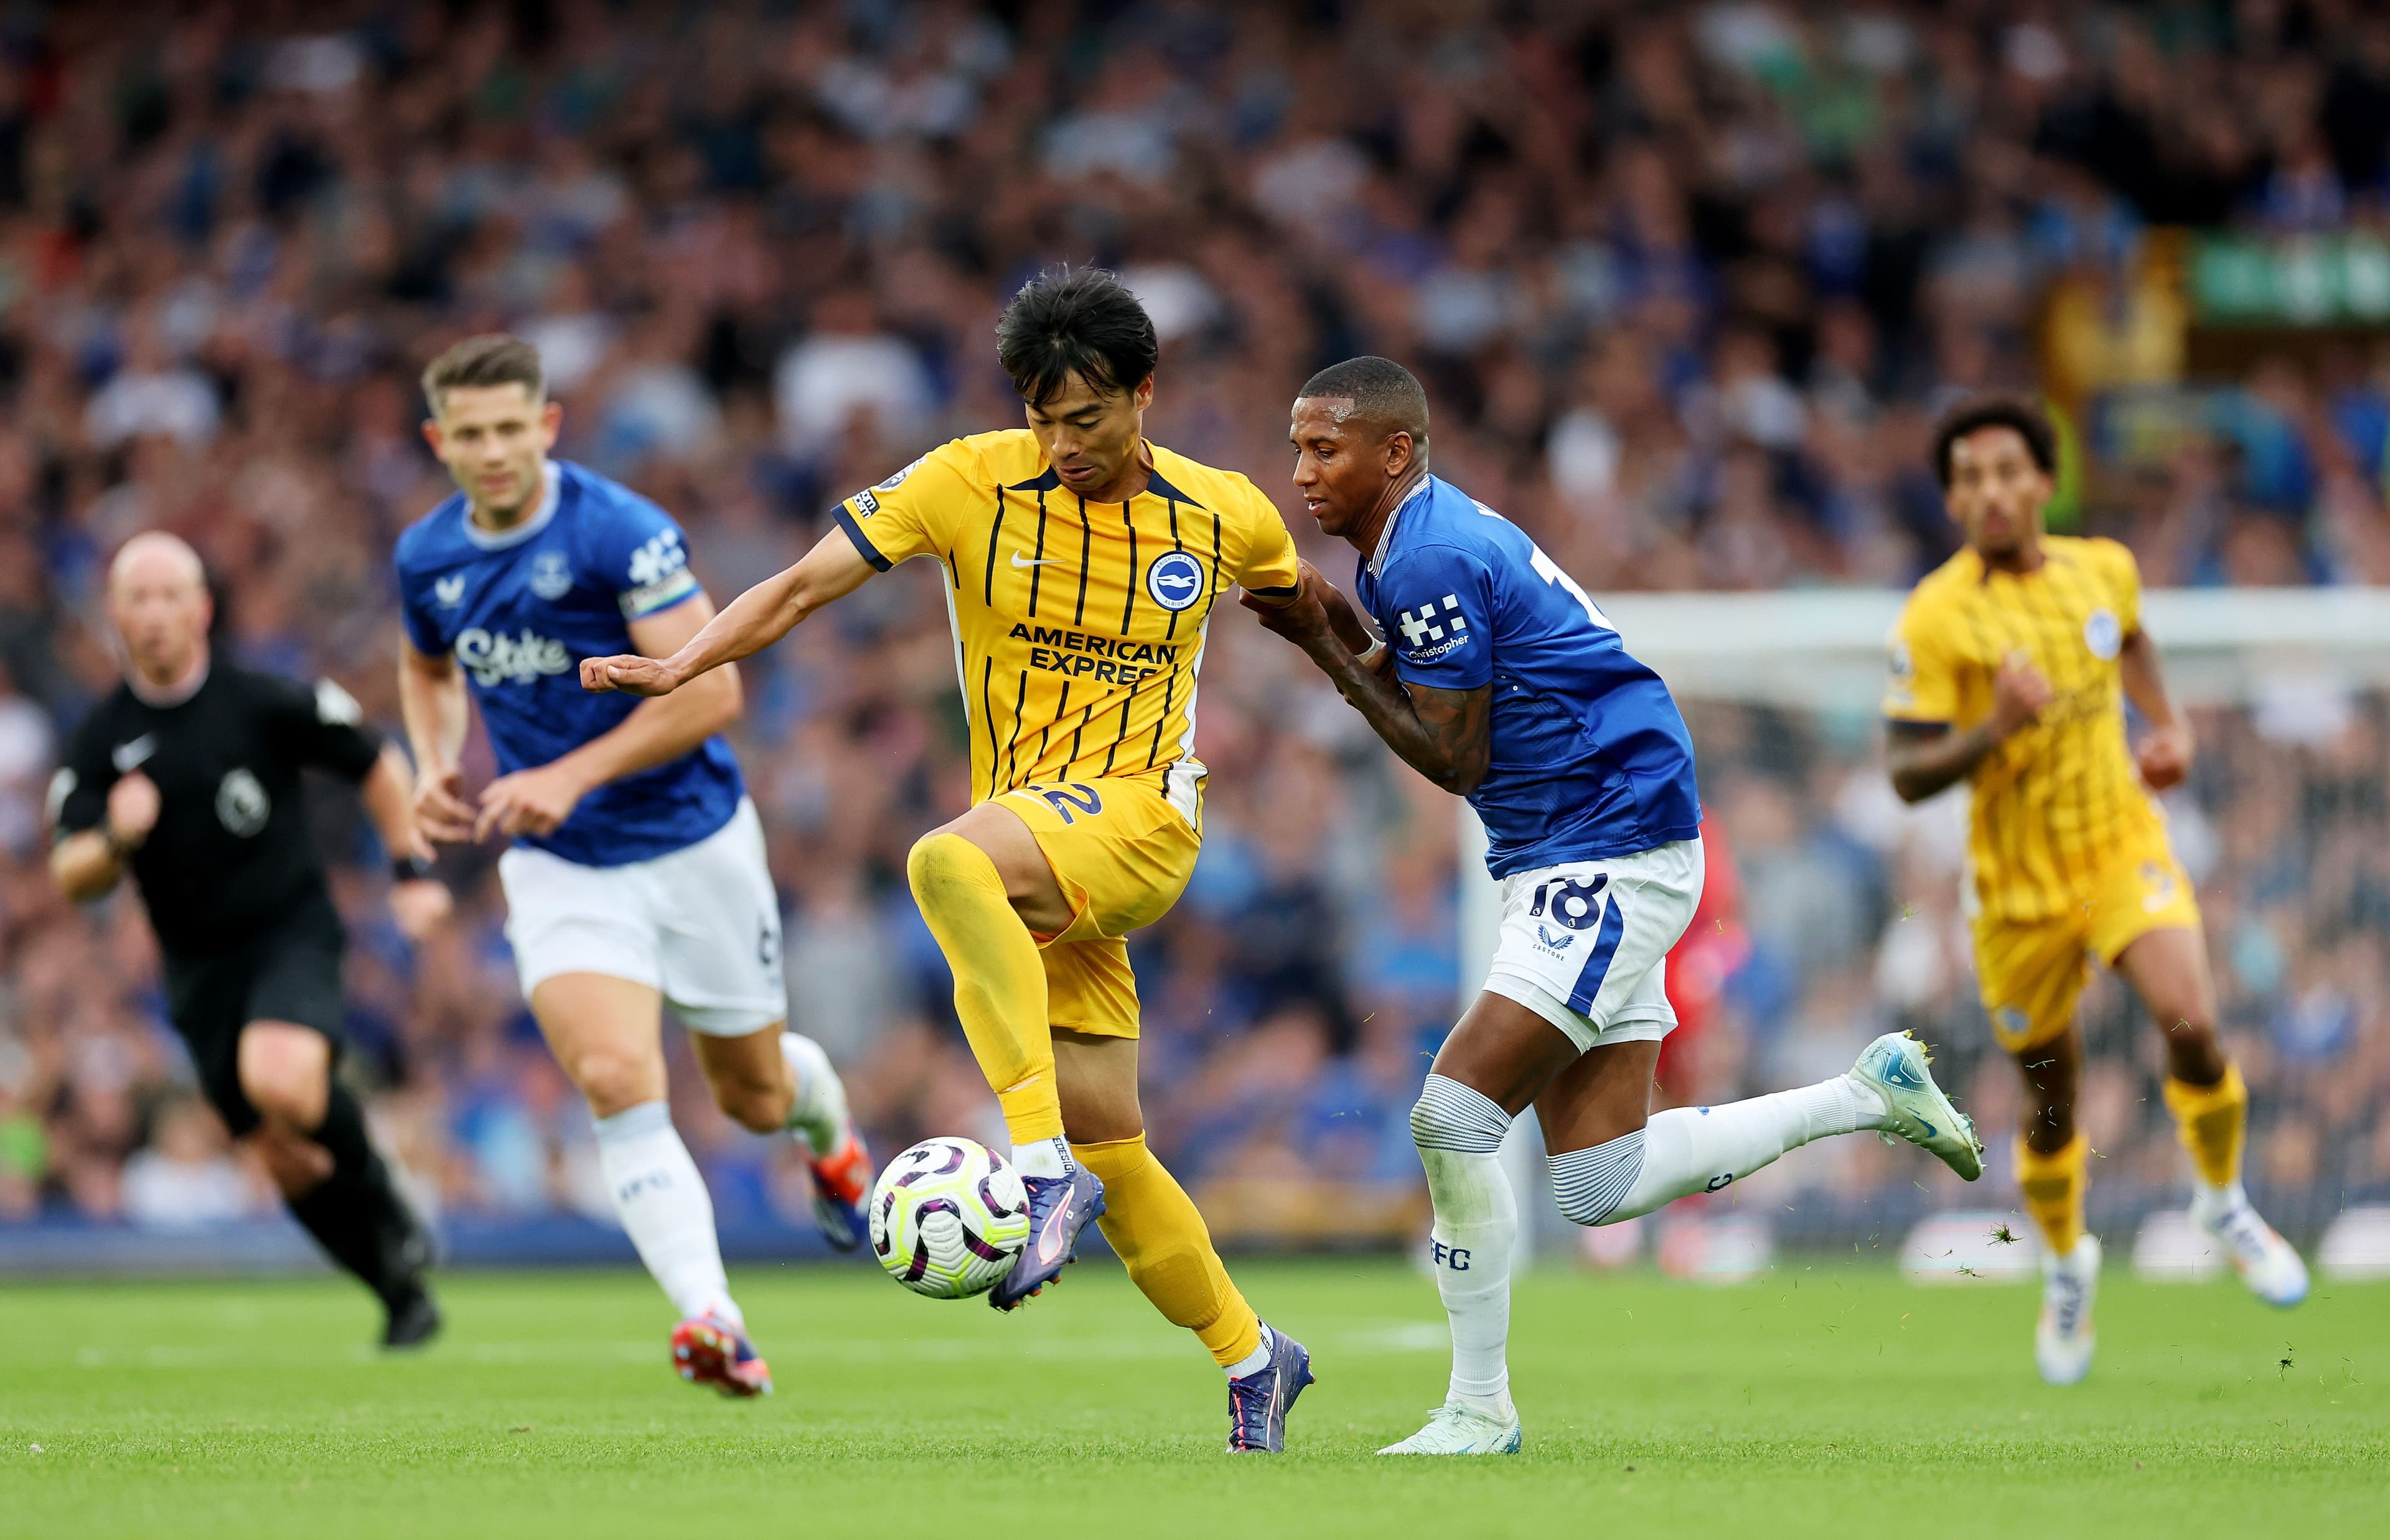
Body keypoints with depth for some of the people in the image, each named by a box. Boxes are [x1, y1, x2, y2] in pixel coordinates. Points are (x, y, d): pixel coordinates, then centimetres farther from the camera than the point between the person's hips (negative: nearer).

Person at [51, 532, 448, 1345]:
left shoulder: (263, 703, -7)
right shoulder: (100, 742, 0)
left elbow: (376, 765, 7)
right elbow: (70, 878, -3)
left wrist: (412, 870, 4)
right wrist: (115, 839, -24)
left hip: (292, 931, -4)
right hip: (198, 966, 4)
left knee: (282, 1081, -32)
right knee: (286, 1156, 5)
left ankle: (382, 1201, -5)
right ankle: (401, 1294, 23)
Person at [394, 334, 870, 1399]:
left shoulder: (622, 532, -18)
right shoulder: (426, 558, -1)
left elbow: (711, 690, -21)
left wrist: (574, 775, -26)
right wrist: (436, 767, 2)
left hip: (694, 841, -2)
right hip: (558, 866, 3)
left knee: (753, 1095, 14)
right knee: (616, 1078, -22)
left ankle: (830, 1129, 52)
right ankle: (711, 1321, -28)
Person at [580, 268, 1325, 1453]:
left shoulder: (1224, 515, 1)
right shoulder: (975, 482, -2)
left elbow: (1295, 599, 25)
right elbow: (804, 585, -4)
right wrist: (681, 665, -16)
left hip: (1137, 818, -3)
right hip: (1034, 867, 4)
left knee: (948, 864, -36)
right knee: (1109, 1151, 3)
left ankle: (1045, 1169, -39)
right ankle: (1248, 1357, 24)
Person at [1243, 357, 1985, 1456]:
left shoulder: (1431, 561, -18)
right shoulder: (1411, 545, 13)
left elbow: (1455, 761, -13)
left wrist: (1330, 653, -10)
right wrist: (1348, 636, 4)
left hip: (1613, 858, -10)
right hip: (1554, 865, 10)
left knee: (1453, 1116, -16)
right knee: (1601, 1188, 8)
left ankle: (1479, 1408, -6)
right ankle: (1873, 1096, 21)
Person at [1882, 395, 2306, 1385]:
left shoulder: (2105, 570, -1)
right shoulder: (1935, 618, -15)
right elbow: (1906, 775, -16)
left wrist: (2167, 726, 10)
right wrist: (1994, 729, -32)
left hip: (2125, 852, 2)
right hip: (2020, 887, -2)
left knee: (2190, 1023, -23)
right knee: (2050, 1106, 8)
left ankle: (2224, 1205, 5)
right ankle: (2066, 1265, 38)